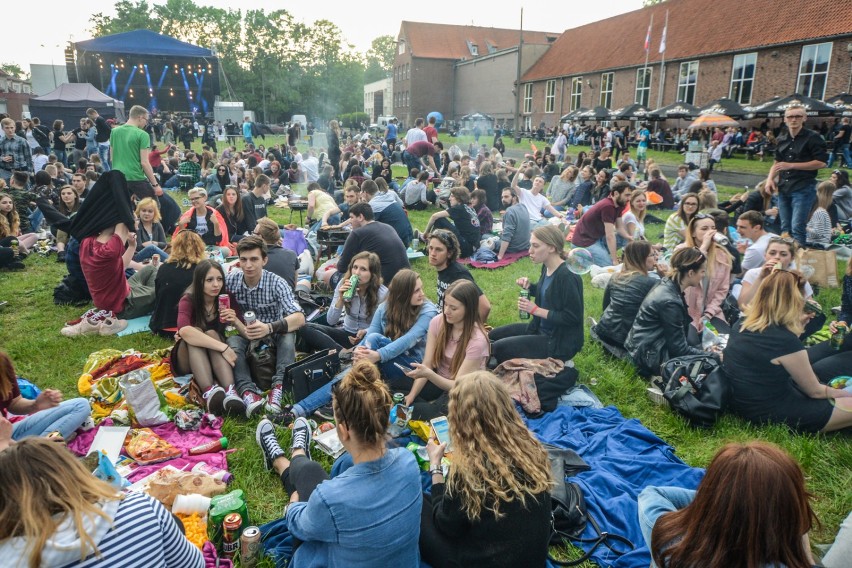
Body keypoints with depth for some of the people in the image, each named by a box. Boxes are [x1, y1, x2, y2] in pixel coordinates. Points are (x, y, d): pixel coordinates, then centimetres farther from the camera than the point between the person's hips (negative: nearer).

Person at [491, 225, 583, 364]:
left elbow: (572, 317, -25)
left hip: (561, 341, -9)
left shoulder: (568, 276, -25)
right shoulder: (547, 267, 1)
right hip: (542, 329, 9)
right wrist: (529, 286, -1)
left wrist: (535, 310, -22)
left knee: (499, 348, -16)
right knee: (492, 336, 10)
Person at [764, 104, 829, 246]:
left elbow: (821, 162, -11)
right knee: (785, 228, 11)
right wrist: (770, 178, 5)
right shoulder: (782, 139, 13)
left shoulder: (813, 137, -5)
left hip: (803, 188, -6)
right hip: (784, 188, 6)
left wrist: (791, 165, -14)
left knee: (797, 228, -12)